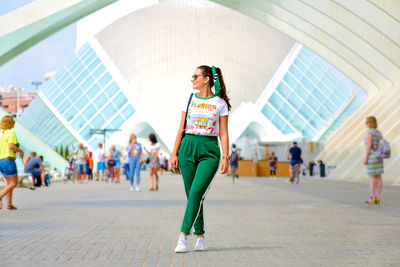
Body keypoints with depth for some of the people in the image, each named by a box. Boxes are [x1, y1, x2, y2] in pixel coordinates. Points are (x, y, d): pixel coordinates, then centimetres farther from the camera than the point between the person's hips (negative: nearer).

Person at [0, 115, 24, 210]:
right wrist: (20, 151, -7)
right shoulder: (11, 133, -10)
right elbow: (11, 146, -22)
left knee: (10, 183, 14)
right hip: (8, 160, -8)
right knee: (14, 183, -1)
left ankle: (9, 204, 7)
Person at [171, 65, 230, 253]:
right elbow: (181, 129, 11)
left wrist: (226, 157, -4)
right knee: (192, 195, 3)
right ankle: (200, 237, 14)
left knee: (196, 193, -16)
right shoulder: (190, 100, 10)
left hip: (209, 151, -3)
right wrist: (174, 153, 5)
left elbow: (223, 133, 3)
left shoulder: (220, 103, 3)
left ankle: (183, 237, -15)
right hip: (188, 147, 3)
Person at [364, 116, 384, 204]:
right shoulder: (379, 132, 12)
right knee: (378, 177, 6)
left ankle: (372, 198, -4)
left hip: (372, 157, -8)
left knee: (372, 177, -5)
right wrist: (380, 158, 19)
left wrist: (366, 158, -16)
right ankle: (378, 198, 7)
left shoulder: (370, 132, -14)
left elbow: (369, 146, -19)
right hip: (378, 157, 8)